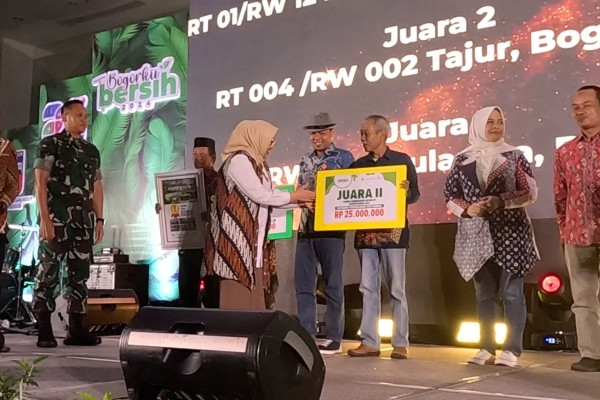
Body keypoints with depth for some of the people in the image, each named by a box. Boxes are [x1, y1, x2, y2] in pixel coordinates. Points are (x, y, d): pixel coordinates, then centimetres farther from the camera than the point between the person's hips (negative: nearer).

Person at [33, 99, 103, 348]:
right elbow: (40, 183, -7)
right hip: (57, 219, -6)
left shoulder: (92, 151, 17)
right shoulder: (50, 145, 1)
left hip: (84, 221, 6)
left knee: (80, 274, 6)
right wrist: (44, 218, -15)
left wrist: (99, 219, 9)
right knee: (49, 273, -5)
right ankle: (44, 331, 0)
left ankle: (76, 329, 11)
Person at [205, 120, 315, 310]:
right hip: (238, 235, -9)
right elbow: (259, 195, -15)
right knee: (239, 296, -9)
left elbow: (268, 196, 14)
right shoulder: (239, 160, -11)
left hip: (254, 237, 9)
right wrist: (294, 196, -4)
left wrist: (298, 201, 6)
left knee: (253, 296, 7)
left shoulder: (256, 163, 18)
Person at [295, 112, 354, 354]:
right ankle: (306, 334, 15)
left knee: (333, 284, 2)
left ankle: (334, 338, 9)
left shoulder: (344, 158, 1)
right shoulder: (305, 161, 17)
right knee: (303, 284, 5)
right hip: (306, 227, 5)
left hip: (331, 228, -5)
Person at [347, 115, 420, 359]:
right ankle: (369, 342, 9)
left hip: (393, 231, -4)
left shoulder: (402, 160, 2)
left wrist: (407, 191, -22)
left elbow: (415, 194, -1)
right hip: (365, 232, 4)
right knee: (368, 288, 4)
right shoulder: (358, 165, 13)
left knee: (396, 289, 0)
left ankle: (401, 343, 6)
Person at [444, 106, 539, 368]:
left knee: (511, 293, -2)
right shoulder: (462, 159, 7)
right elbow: (449, 195, 6)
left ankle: (512, 350, 2)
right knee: (484, 295, 9)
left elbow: (531, 192, -3)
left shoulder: (513, 156, 3)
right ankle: (486, 348, 16)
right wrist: (467, 209, -12)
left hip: (510, 234, -2)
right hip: (477, 235, 2)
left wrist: (501, 201, -17)